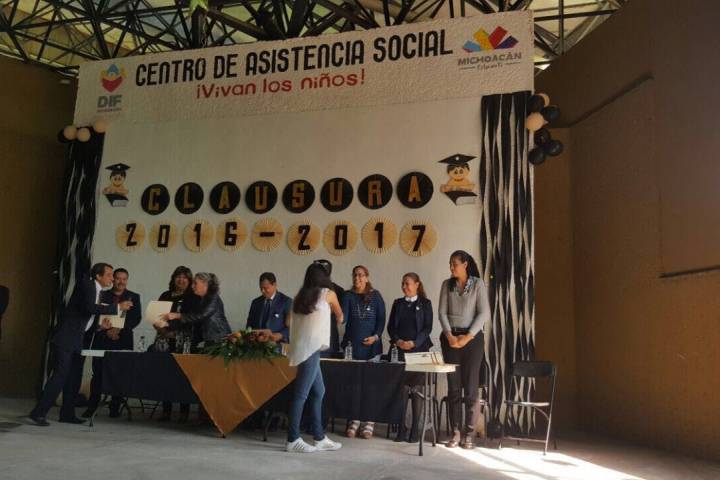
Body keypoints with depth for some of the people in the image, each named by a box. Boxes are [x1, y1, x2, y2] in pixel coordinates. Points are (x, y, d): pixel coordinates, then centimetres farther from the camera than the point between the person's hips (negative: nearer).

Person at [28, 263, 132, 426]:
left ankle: (67, 413, 15)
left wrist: (99, 325, 2)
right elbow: (89, 307, -25)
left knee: (75, 377, 9)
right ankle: (39, 412, -7)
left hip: (80, 340, 9)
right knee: (60, 374, -12)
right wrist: (117, 307, -22)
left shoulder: (99, 292, 14)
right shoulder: (86, 284, -9)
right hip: (66, 338, -9)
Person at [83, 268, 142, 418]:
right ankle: (91, 407, 6)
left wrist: (119, 330, -12)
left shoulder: (134, 297, 10)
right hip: (102, 339, 1)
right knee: (98, 373, -1)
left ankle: (115, 407, 6)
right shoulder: (102, 295, 11)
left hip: (123, 340, 0)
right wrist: (107, 331, -11)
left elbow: (136, 319, 1)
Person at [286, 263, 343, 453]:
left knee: (318, 391, 11)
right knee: (301, 393, -5)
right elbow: (340, 316, 20)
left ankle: (319, 438, 16)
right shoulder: (328, 294, 3)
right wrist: (339, 319, 41)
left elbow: (290, 322, 12)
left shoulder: (300, 297, 16)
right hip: (311, 349, -7)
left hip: (303, 348, 7)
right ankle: (293, 439, -3)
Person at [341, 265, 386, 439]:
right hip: (352, 345, 1)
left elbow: (381, 319, 5)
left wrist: (376, 336, -8)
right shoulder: (348, 296, 6)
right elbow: (343, 317, -3)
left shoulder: (375, 296, 6)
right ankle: (354, 421, 9)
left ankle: (369, 422, 6)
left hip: (371, 345, -1)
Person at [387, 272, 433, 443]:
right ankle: (401, 429, 3)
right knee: (401, 389, -4)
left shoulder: (425, 303, 6)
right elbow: (390, 326, 10)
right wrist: (397, 341, -8)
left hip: (419, 350, -2)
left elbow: (428, 327, -2)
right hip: (400, 351, 2)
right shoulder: (398, 303, 14)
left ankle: (414, 430, 4)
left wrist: (414, 343, -13)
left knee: (416, 390, -2)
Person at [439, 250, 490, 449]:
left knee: (471, 387, -2)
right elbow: (442, 312, 3)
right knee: (453, 387, 3)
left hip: (472, 338, -3)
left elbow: (484, 313, -7)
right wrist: (449, 335, -11)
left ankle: (469, 435, 5)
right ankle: (455, 433, 9)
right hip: (450, 338, 3)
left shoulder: (478, 284, -1)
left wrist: (468, 336, -14)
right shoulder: (447, 284, 8)